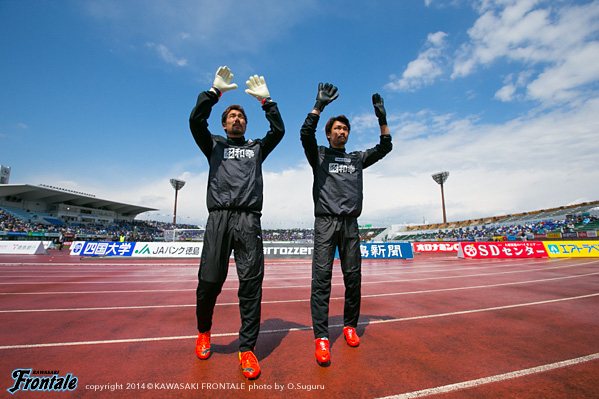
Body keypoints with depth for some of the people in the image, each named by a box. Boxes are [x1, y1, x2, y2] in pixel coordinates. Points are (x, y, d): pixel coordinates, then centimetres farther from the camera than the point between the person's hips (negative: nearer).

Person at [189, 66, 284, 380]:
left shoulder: (256, 148, 26)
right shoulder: (214, 145, 23)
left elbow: (279, 130, 14)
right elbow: (196, 121, 7)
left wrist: (266, 100, 16)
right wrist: (215, 91, 9)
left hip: (249, 220, 1)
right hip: (218, 218, 0)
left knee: (251, 281, -6)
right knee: (209, 280, -1)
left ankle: (247, 348, 5)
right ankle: (203, 333, 28)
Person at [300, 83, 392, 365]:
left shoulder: (358, 159, 22)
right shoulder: (319, 155, 12)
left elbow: (385, 147, 17)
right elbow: (306, 134, -4)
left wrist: (382, 119, 8)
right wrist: (320, 106, -9)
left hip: (350, 224, 3)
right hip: (325, 222, -3)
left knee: (353, 276, 4)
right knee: (322, 276, -9)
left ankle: (350, 326, 22)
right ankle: (321, 337, -3)